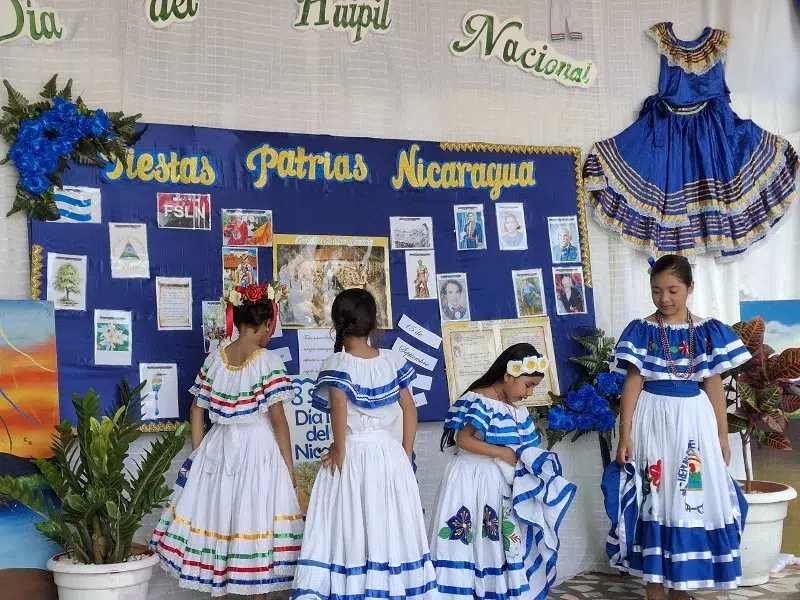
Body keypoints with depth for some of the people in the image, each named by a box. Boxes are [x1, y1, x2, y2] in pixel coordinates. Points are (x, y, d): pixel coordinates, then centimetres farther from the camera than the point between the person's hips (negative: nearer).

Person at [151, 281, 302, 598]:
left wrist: (197, 455, 12)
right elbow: (278, 419, -13)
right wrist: (289, 465, -5)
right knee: (256, 522, 4)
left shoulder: (214, 359, 2)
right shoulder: (268, 361, -13)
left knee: (216, 519, 13)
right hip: (258, 448, -5)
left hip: (217, 448, 5)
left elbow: (197, 411, 5)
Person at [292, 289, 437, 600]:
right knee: (391, 529, 12)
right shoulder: (392, 360, 1)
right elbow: (410, 409, 4)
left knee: (349, 531, 3)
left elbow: (339, 405, -27)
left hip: (352, 455, -3)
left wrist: (339, 449, -15)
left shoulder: (336, 364, -10)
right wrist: (406, 455, 11)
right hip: (389, 452, 4)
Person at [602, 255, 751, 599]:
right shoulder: (641, 331, -1)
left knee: (693, 499, 4)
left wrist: (722, 435, 4)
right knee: (654, 499, 2)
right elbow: (633, 382, -3)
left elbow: (714, 386, 6)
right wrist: (625, 434, -8)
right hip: (653, 420, -2)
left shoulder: (708, 332, 3)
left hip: (695, 421, 2)